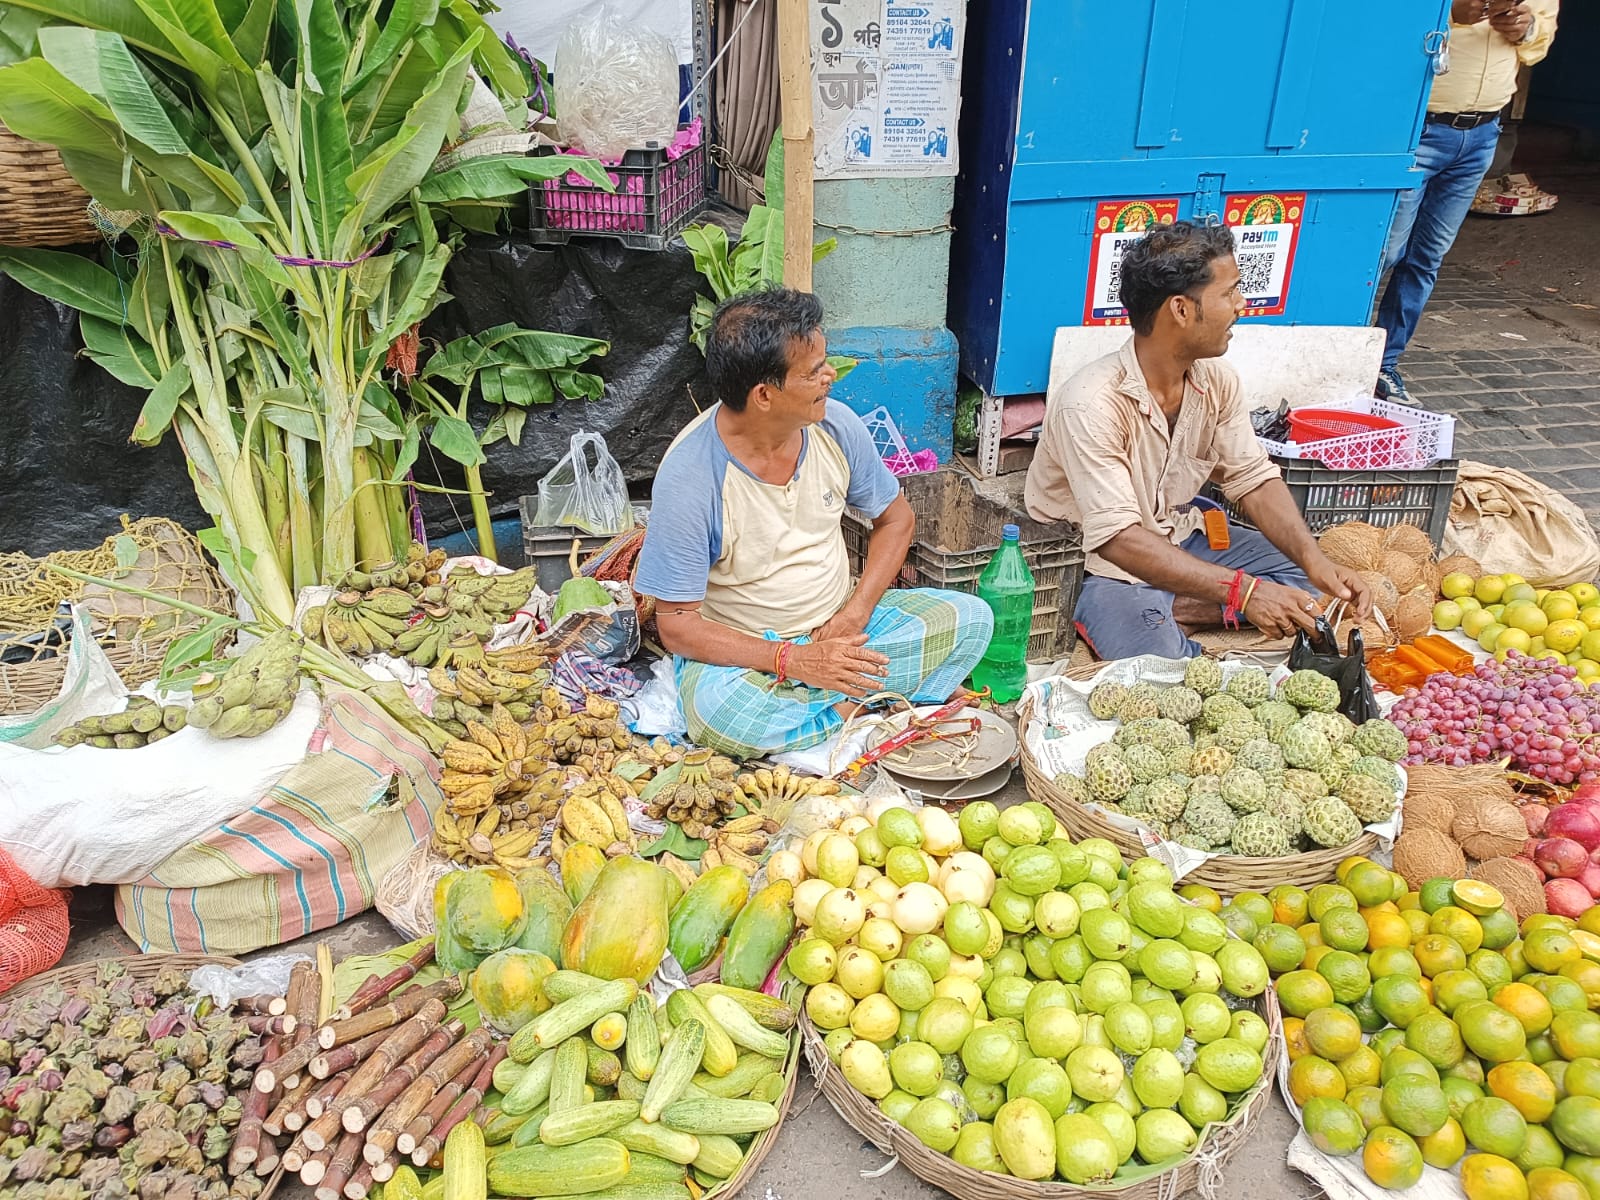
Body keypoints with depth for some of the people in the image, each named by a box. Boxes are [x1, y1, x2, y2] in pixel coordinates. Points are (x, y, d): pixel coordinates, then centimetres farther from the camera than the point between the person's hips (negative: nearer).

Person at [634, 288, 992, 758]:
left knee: (970, 617, -12)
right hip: (742, 651, -4)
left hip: (840, 629, 4)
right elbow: (677, 625, -18)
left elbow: (896, 518, 7)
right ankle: (861, 710, -14)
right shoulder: (689, 476, -23)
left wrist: (855, 613, -10)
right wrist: (792, 659, -29)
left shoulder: (836, 425, -9)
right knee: (719, 712, -37)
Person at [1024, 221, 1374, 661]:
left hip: (1178, 535, 8)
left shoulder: (1216, 380, -5)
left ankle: (1170, 613, -8)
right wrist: (1242, 591, -41)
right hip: (1098, 559, -8)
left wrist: (1313, 559, -19)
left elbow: (1254, 480, 0)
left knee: (1303, 579, -1)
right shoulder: (1091, 403, -29)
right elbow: (1116, 538, -35)